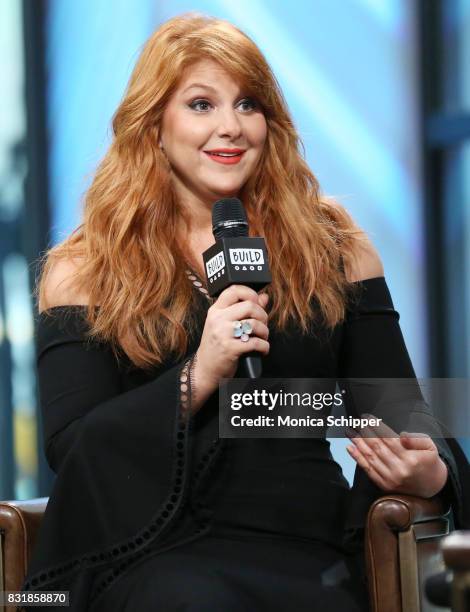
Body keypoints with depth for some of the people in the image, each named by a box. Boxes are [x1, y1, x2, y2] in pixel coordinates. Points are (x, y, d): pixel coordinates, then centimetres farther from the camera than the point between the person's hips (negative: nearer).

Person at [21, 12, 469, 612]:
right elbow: (68, 448, 0)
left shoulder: (333, 247, 15)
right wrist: (199, 376, -14)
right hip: (152, 554, -1)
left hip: (307, 550, 2)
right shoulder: (85, 270, 9)